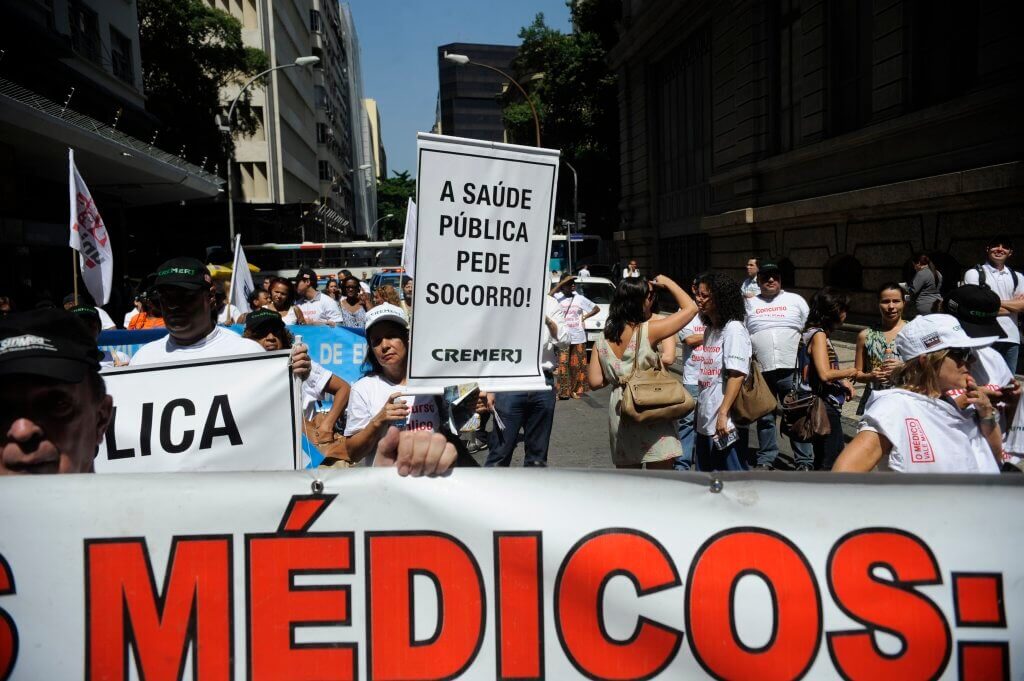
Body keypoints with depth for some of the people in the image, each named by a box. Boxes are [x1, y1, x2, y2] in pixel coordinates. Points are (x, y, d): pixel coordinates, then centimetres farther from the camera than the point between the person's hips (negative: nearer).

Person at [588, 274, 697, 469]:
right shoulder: (648, 331, -12)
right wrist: (668, 283, 4)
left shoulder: (602, 340, 3)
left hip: (619, 413, 5)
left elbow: (595, 382, 2)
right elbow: (690, 308, -6)